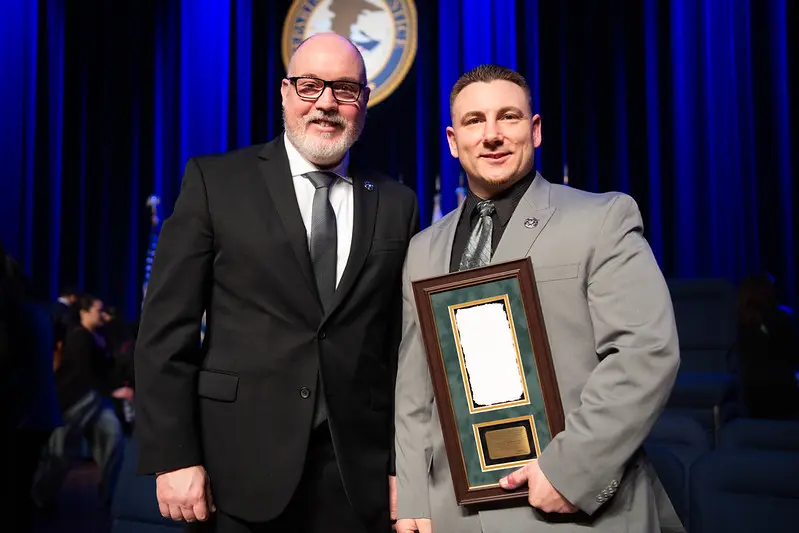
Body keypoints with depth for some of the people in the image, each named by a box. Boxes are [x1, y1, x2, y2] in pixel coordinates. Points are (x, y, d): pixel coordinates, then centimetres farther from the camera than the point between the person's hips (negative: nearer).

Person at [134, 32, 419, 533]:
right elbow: (167, 329, -3)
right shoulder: (214, 181, 0)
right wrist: (173, 457, -8)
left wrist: (405, 464, 3)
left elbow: (404, 343, 6)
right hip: (242, 472, -1)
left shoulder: (396, 204, 7)